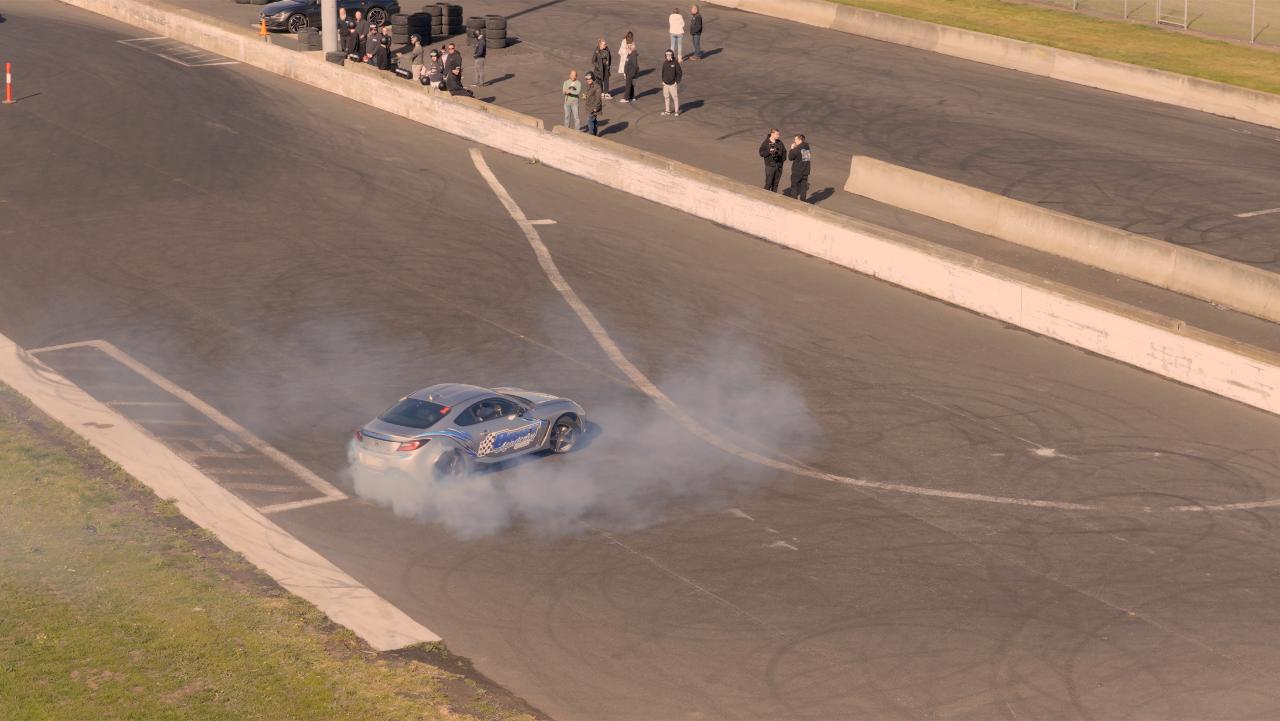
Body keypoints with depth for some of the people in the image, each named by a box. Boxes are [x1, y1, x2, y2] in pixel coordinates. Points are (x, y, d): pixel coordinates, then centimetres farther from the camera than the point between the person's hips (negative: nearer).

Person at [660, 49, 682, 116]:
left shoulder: (675, 63, -11)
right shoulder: (665, 63, 3)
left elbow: (679, 73, -8)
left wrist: (677, 81, -10)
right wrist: (663, 80, 8)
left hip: (673, 83, -5)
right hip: (665, 83, 5)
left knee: (675, 97, -2)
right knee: (666, 97, 11)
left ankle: (676, 111, 7)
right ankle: (667, 110, 22)